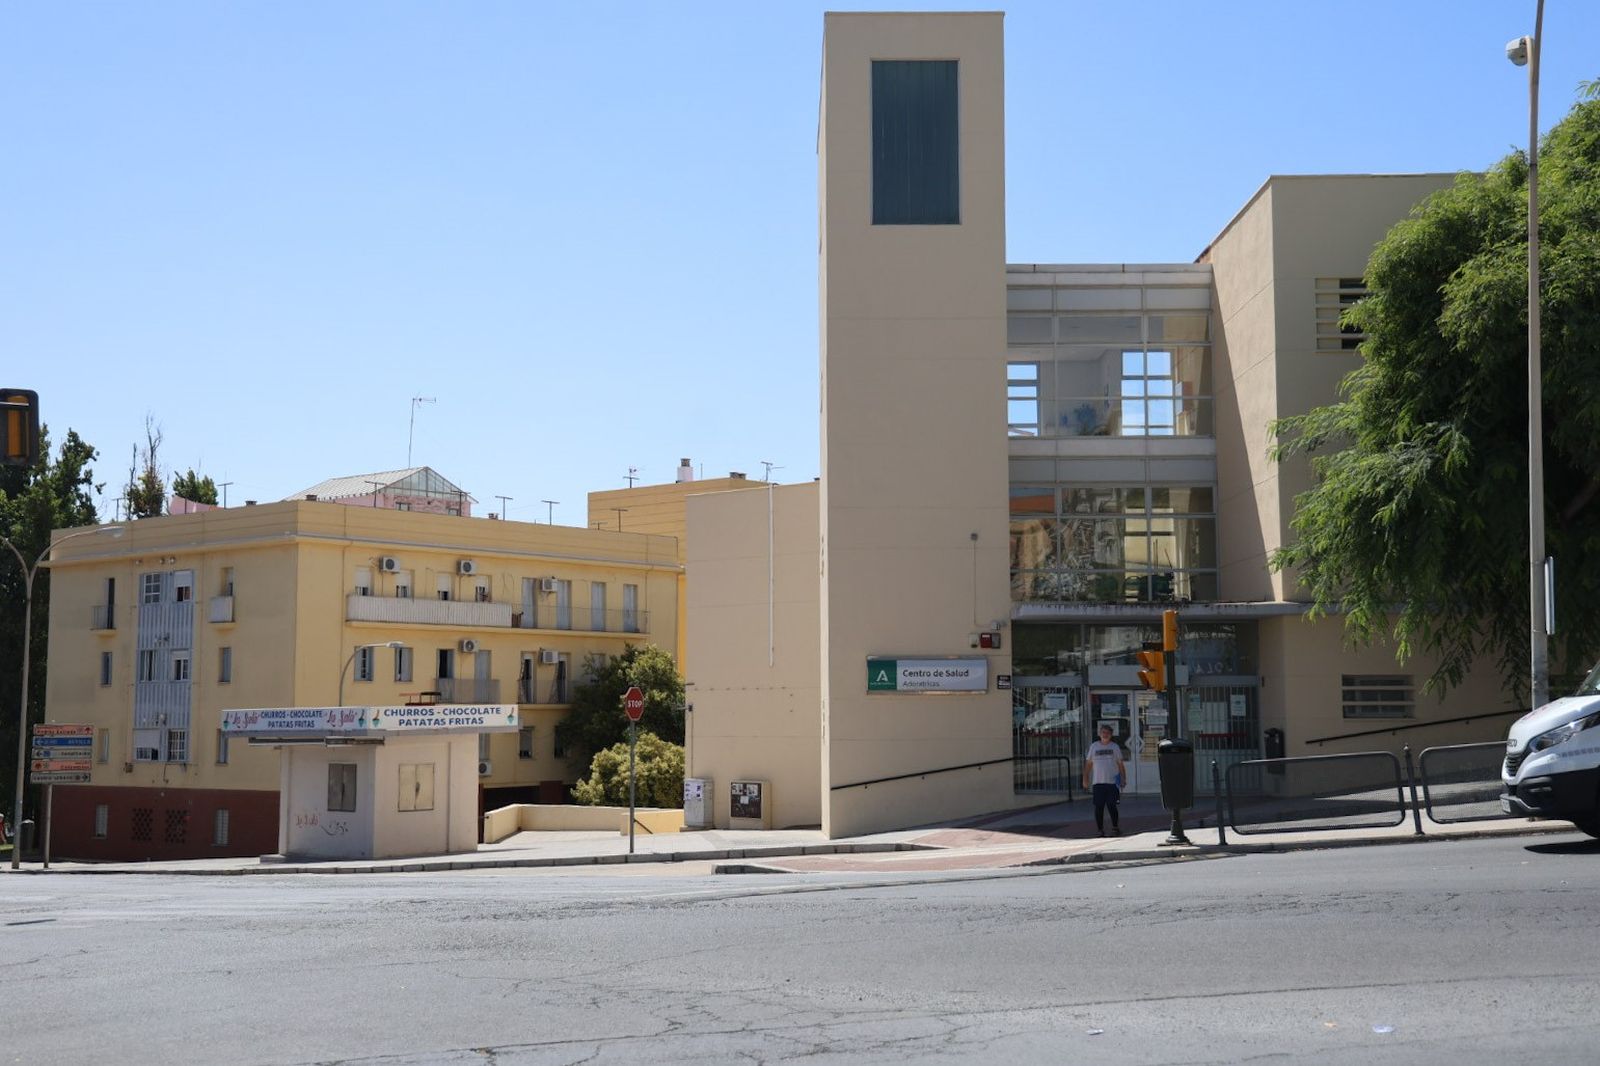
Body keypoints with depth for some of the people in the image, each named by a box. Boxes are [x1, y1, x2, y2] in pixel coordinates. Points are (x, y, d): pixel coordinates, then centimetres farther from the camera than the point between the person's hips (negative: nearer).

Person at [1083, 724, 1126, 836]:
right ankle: (1100, 830, 7)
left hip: (1112, 782, -1)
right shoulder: (1094, 746, 9)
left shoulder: (1115, 747, 8)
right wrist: (1085, 779, 5)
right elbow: (1089, 764, 12)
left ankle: (1115, 828, 7)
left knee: (1112, 805, -3)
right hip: (1097, 782, 1)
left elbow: (1120, 764, 9)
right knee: (1099, 807, 1)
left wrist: (1123, 779, 1)